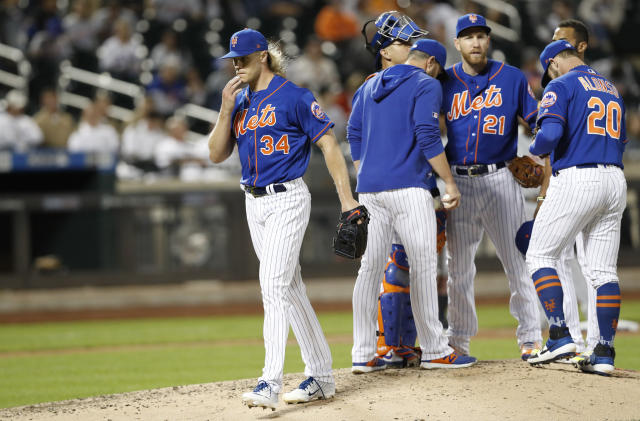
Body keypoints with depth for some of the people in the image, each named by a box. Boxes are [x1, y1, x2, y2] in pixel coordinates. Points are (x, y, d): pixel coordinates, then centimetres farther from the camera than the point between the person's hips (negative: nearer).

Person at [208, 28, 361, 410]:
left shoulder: (293, 97, -9)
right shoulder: (239, 102, 12)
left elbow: (329, 144, -9)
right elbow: (217, 155, 8)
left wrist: (346, 198, -15)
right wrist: (226, 109, -6)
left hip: (287, 200, -8)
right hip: (255, 204, 8)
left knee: (274, 285, -18)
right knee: (291, 289, 11)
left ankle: (270, 384, -24)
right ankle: (321, 377, 19)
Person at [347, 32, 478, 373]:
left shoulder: (370, 86, 20)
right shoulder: (426, 85, 0)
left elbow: (354, 135, 18)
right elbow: (427, 136, -12)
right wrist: (450, 183, -9)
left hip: (369, 189, 7)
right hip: (407, 187, -7)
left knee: (370, 268, 6)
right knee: (422, 266, -3)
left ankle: (363, 355, 4)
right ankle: (434, 351, -3)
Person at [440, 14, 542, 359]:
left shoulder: (512, 78, 4)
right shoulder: (444, 83, 8)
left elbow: (539, 123, 4)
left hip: (499, 179, -2)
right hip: (458, 183, 2)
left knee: (517, 261, -3)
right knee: (459, 266, 7)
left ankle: (530, 337, 2)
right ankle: (458, 341, 15)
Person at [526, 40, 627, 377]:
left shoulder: (561, 86, -3)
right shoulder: (612, 90, 20)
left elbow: (550, 134, -17)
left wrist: (536, 149, 3)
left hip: (576, 179, -7)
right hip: (615, 182, 7)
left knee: (540, 257, 3)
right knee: (604, 270, 7)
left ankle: (560, 336, -10)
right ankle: (605, 353, 1)